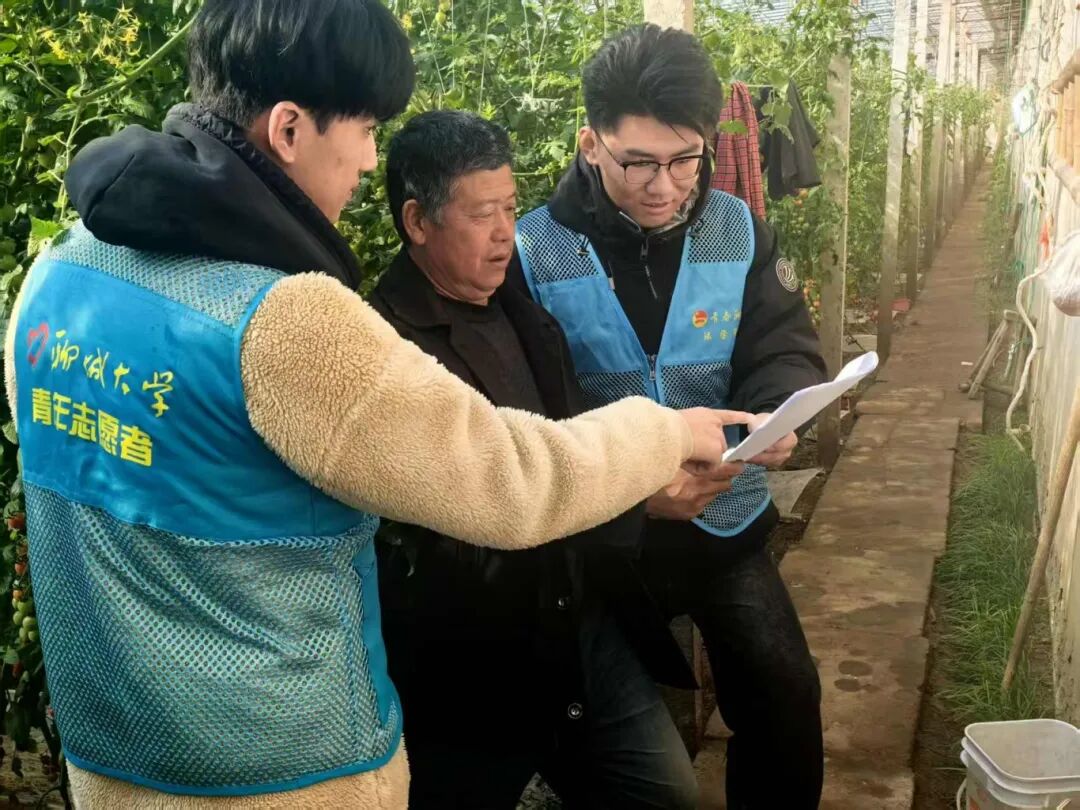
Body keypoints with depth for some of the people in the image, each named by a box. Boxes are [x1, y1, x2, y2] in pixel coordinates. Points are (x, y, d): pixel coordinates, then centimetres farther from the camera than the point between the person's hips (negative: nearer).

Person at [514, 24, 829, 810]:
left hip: (728, 520, 3)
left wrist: (778, 419, -29)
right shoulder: (535, 250, -14)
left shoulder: (738, 229, -4)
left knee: (784, 694, 10)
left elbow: (785, 349, -5)